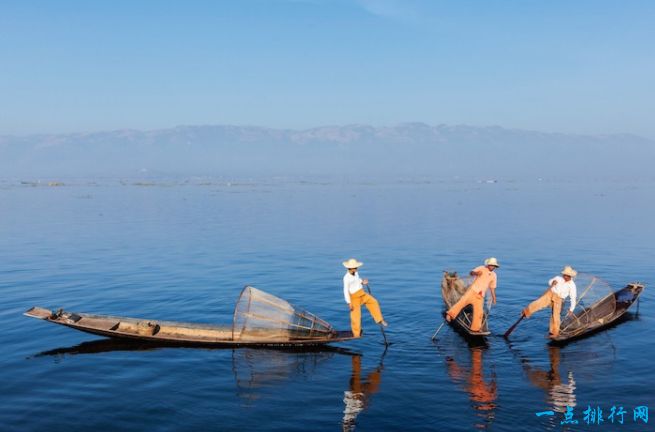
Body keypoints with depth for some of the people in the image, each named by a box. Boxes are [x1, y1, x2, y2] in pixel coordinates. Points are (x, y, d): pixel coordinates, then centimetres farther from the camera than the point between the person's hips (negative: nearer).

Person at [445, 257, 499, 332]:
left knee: (479, 312, -3)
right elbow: (471, 272, -7)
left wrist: (494, 297, 22)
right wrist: (476, 273, -29)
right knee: (462, 301, -23)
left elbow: (492, 287, 26)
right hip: (473, 290, -4)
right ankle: (450, 315, -29)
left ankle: (475, 329, 8)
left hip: (480, 296, 4)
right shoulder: (481, 268, 6)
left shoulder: (493, 275, 18)